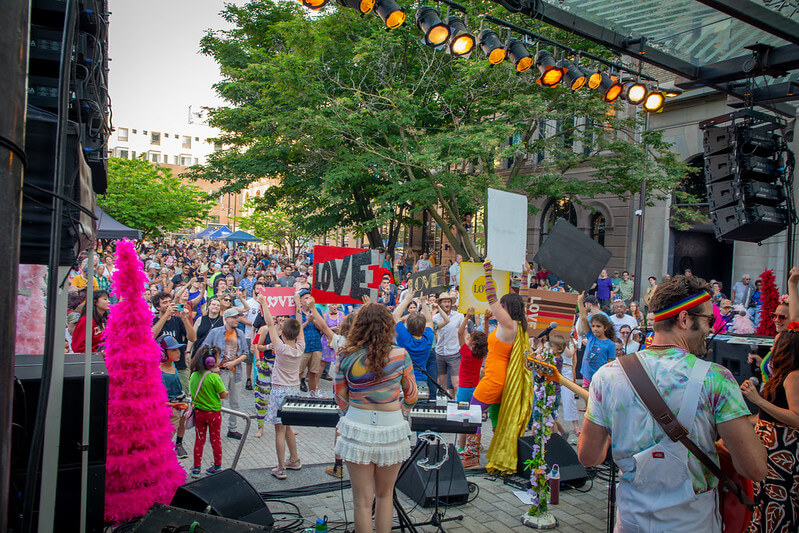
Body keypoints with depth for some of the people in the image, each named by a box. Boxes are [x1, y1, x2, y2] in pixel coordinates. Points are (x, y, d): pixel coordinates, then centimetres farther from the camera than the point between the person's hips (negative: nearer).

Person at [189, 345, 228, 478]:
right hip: (213, 412, -4)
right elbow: (223, 395, -18)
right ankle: (217, 466, 23)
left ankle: (196, 468, 18)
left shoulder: (193, 375, -4)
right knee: (215, 439, 12)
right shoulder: (214, 377, -20)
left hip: (198, 412, 4)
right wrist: (226, 393, 7)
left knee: (199, 439, 14)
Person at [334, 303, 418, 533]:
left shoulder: (347, 356, -7)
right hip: (392, 431, 1)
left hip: (356, 429, 0)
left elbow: (340, 398, 3)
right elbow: (411, 396, 2)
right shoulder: (400, 355, -9)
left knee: (363, 500, 11)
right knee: (384, 495, 20)